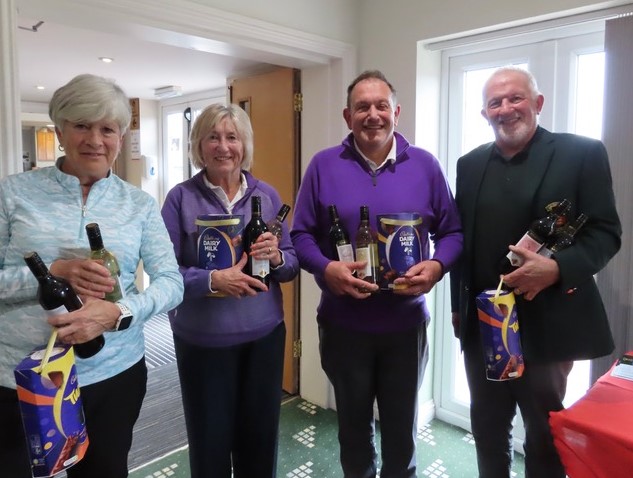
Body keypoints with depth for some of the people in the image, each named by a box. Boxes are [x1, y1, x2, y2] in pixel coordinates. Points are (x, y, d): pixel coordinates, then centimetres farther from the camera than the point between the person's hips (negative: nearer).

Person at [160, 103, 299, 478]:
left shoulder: (267, 194, 2)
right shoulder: (181, 198, -7)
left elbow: (292, 265, 4)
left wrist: (276, 258, -17)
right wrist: (213, 281, -26)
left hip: (264, 334, 3)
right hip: (203, 340, -2)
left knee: (261, 435, 17)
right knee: (210, 438, 14)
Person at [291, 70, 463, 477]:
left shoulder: (425, 165, -1)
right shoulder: (324, 165, -3)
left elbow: (452, 231, 3)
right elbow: (301, 235, -2)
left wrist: (437, 267, -17)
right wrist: (326, 268, -21)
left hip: (406, 324, 1)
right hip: (344, 324, 0)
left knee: (402, 426, 20)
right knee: (354, 423, 21)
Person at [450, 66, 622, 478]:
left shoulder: (582, 153, -5)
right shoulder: (470, 164, 8)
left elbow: (606, 233, -7)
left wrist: (557, 268, -25)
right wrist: (457, 306, 10)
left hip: (545, 324, -3)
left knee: (546, 436, 13)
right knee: (487, 427, 18)